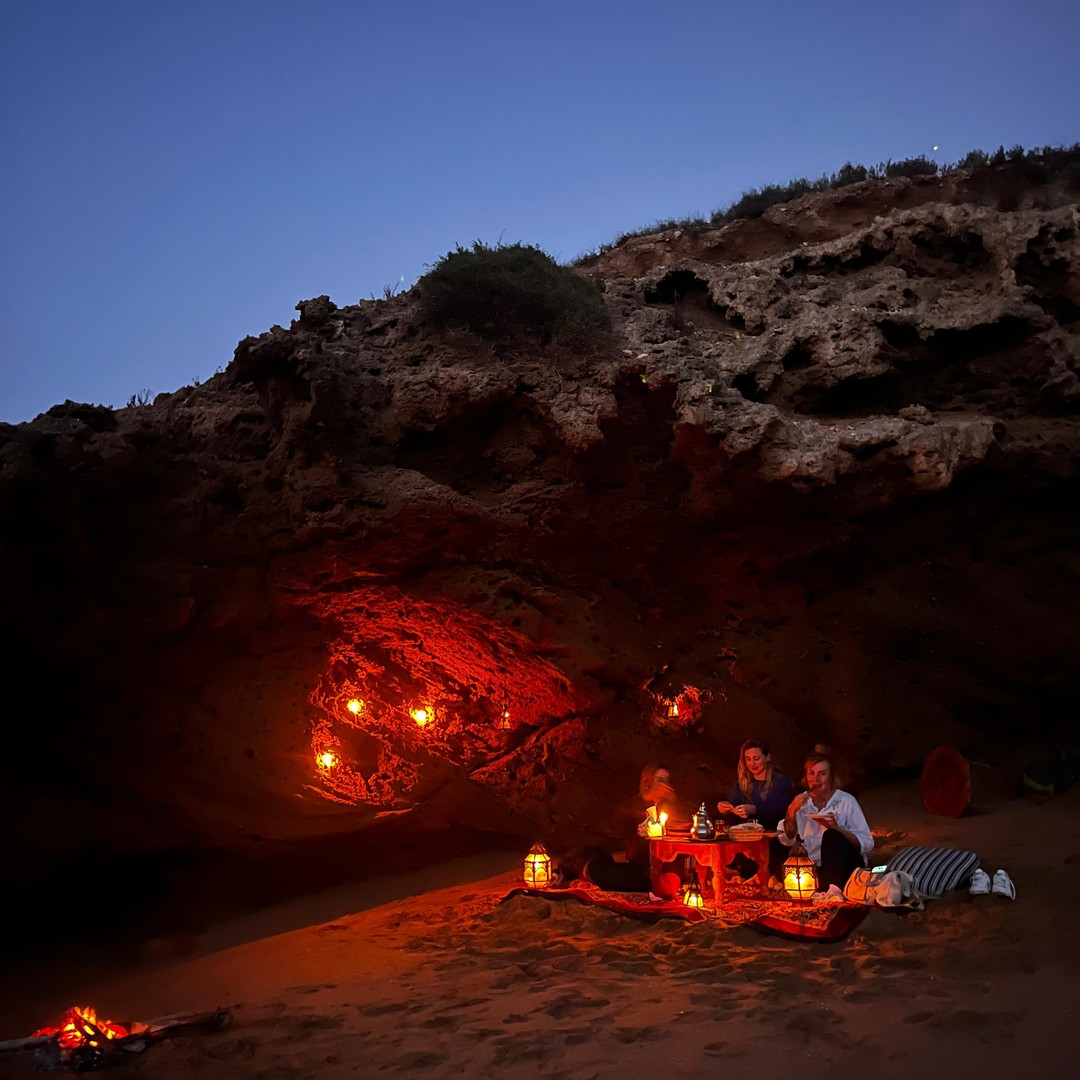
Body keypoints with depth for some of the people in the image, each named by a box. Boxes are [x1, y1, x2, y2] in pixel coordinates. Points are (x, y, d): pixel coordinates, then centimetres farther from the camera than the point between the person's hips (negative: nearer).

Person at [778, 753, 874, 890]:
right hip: (813, 868, 3)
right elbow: (787, 841, 0)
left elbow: (867, 844, -9)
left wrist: (836, 828, -23)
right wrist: (791, 811, -14)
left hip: (846, 867, -2)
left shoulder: (846, 801, -1)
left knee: (831, 836, -31)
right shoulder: (802, 802, 9)